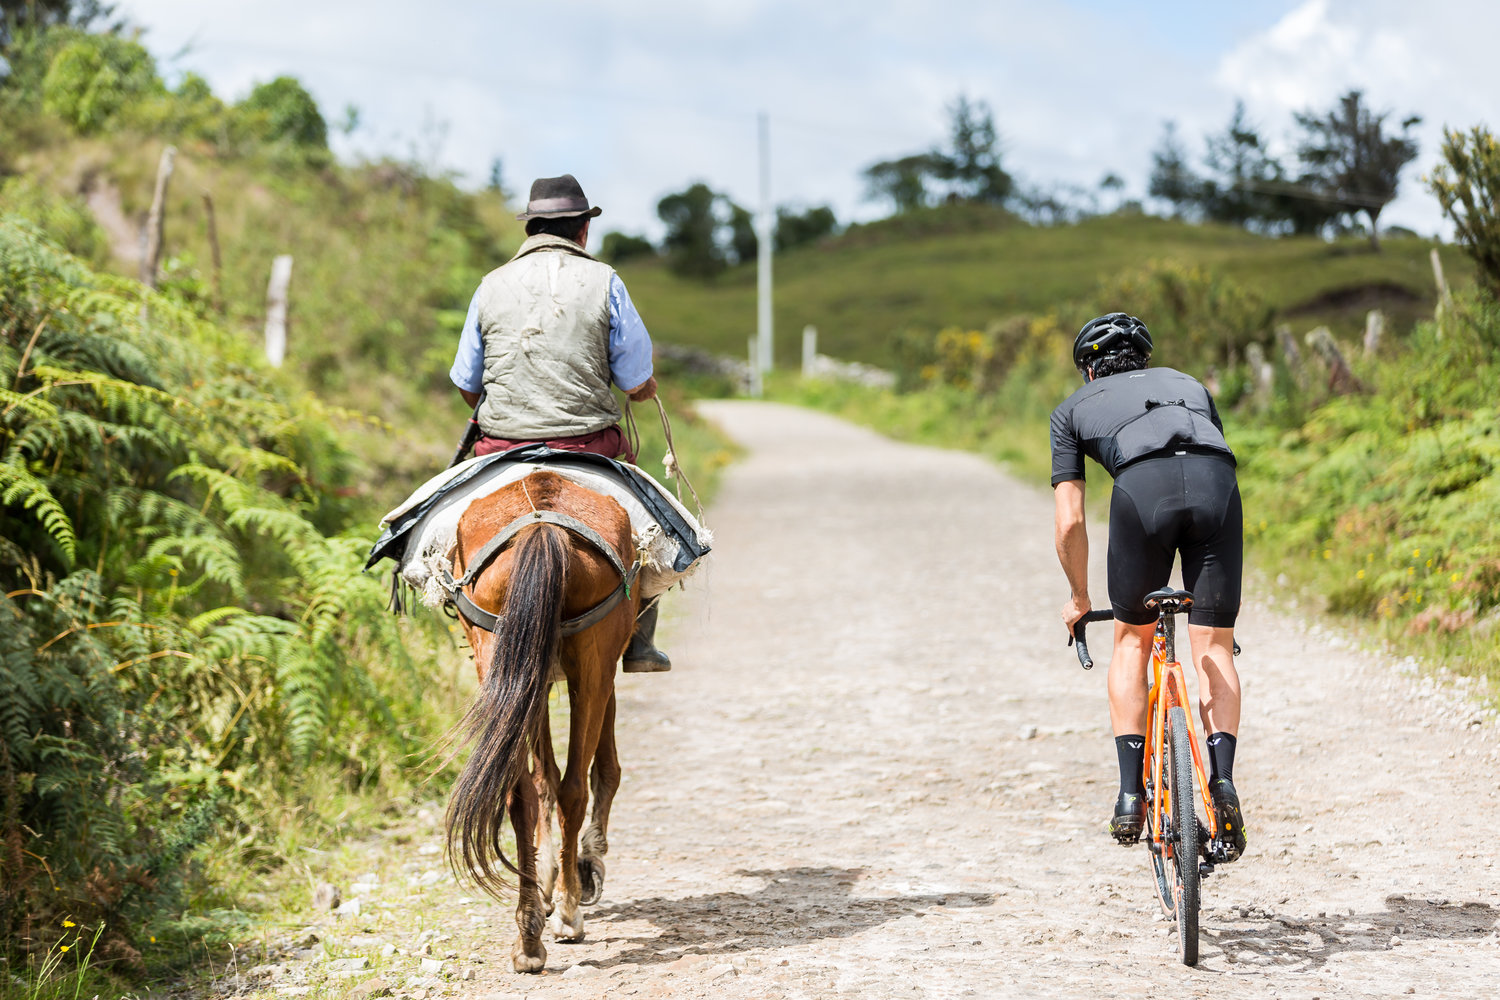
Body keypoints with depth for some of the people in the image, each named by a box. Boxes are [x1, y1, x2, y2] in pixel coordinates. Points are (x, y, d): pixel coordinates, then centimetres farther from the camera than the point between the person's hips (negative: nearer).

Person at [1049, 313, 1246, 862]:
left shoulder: (1073, 408, 31)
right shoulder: (1188, 383, 39)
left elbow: (1070, 521, 24)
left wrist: (1079, 598, 39)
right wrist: (1218, 580, 50)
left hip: (1142, 486, -1)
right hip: (1216, 480, 2)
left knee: (1132, 642, 18)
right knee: (1213, 649, 10)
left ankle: (1130, 796, 12)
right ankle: (1222, 781, -9)